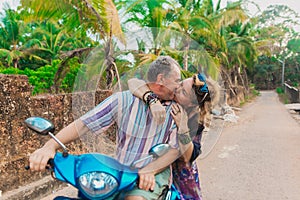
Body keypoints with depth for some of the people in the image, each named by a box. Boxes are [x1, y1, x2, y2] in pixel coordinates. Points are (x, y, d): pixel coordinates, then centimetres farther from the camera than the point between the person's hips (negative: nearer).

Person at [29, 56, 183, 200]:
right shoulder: (124, 100, -6)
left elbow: (175, 149, -6)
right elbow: (83, 123, -11)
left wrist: (149, 170, -22)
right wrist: (50, 146, -24)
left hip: (155, 172, -1)